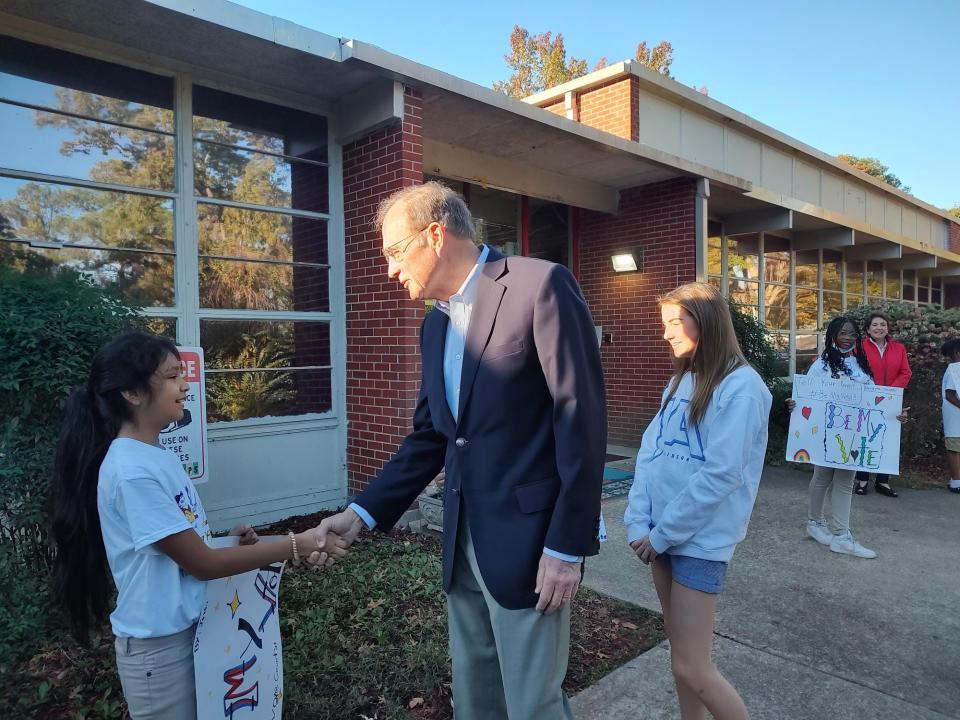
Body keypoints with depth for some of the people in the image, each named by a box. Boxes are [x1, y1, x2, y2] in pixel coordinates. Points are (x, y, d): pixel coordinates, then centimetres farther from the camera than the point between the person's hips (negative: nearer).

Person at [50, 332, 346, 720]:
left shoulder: (158, 454, 1)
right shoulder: (132, 472, -26)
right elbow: (201, 563, -22)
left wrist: (231, 537, -7)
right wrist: (295, 546, -19)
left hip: (193, 626, 8)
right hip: (160, 642, -8)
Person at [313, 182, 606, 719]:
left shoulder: (541, 285, -13)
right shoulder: (435, 324, 12)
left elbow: (582, 420, -16)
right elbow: (429, 437, 13)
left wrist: (568, 545, -16)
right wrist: (363, 512, 5)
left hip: (529, 541, -7)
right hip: (463, 543, 7)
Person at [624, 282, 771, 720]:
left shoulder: (741, 386, -12)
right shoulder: (679, 381, 11)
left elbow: (719, 475, -18)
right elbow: (648, 453, 5)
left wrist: (663, 534, -13)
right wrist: (639, 523, -5)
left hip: (700, 539, -7)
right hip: (661, 535, 7)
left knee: (692, 669, -2)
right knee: (681, 654, 16)